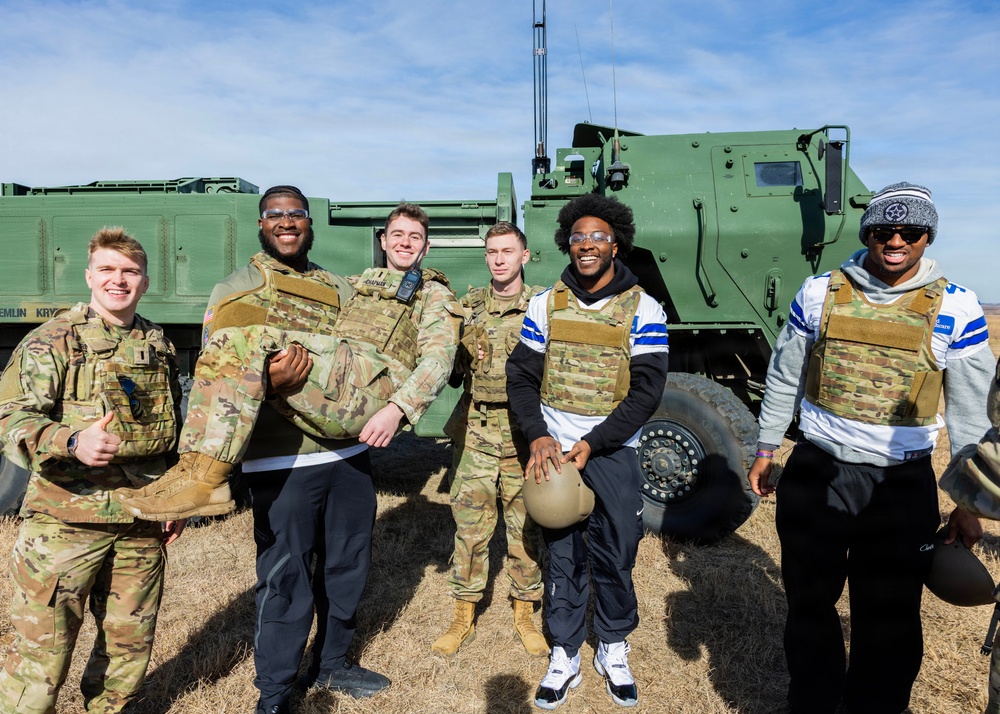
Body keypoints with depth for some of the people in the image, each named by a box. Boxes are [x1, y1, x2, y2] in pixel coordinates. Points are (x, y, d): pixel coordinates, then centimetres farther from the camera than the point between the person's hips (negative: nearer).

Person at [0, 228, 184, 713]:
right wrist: (73, 442, -31)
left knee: (131, 642, 16)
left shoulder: (160, 347, 10)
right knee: (43, 647, 3)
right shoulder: (52, 341, -5)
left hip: (142, 523, 5)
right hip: (64, 520, -4)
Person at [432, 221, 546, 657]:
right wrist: (464, 357, -5)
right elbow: (450, 371, 15)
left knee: (526, 525, 8)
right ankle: (464, 618, 22)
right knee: (469, 524, 7)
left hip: (525, 430, -1)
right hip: (476, 429, 2)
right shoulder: (469, 306, 9)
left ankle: (524, 614, 26)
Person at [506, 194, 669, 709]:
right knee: (562, 557, 10)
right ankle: (564, 656, 27)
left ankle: (613, 650, 32)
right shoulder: (545, 304, 2)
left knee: (615, 555, 9)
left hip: (612, 452, -1)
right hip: (552, 450, 2)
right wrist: (537, 437, -12)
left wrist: (590, 445, -16)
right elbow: (521, 377, 3)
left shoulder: (643, 310, -5)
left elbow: (646, 392, -9)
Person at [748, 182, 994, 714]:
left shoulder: (956, 308, -4)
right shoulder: (819, 292, -1)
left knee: (889, 621, 11)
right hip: (815, 474, 1)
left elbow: (971, 412, 1)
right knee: (809, 605, 15)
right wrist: (765, 450, 11)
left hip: (902, 486, -1)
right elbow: (783, 379, 8)